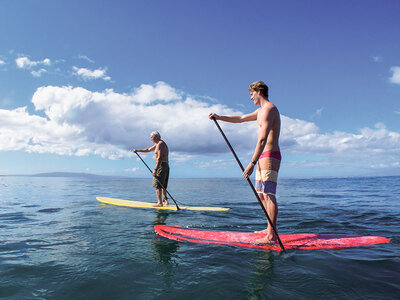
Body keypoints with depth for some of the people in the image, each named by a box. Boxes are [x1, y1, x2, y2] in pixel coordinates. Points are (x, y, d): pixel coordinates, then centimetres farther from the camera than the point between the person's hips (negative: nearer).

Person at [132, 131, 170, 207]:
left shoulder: (160, 144, -12)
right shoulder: (157, 144, 21)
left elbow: (159, 158, -22)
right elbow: (148, 149, 34)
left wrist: (155, 169, -26)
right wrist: (138, 150, 35)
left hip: (161, 166, -10)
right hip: (166, 166, 10)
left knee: (158, 185, -9)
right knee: (163, 186, 14)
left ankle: (159, 203, -12)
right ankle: (165, 201, 13)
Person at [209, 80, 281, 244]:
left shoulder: (269, 108, -12)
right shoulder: (260, 111, 20)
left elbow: (262, 139, -23)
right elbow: (240, 118, 32)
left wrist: (252, 163, -29)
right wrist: (219, 117, 28)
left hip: (270, 157, -10)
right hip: (263, 158, 10)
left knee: (268, 195, -12)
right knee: (261, 194, 12)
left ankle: (271, 237, -10)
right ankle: (270, 229, 20)